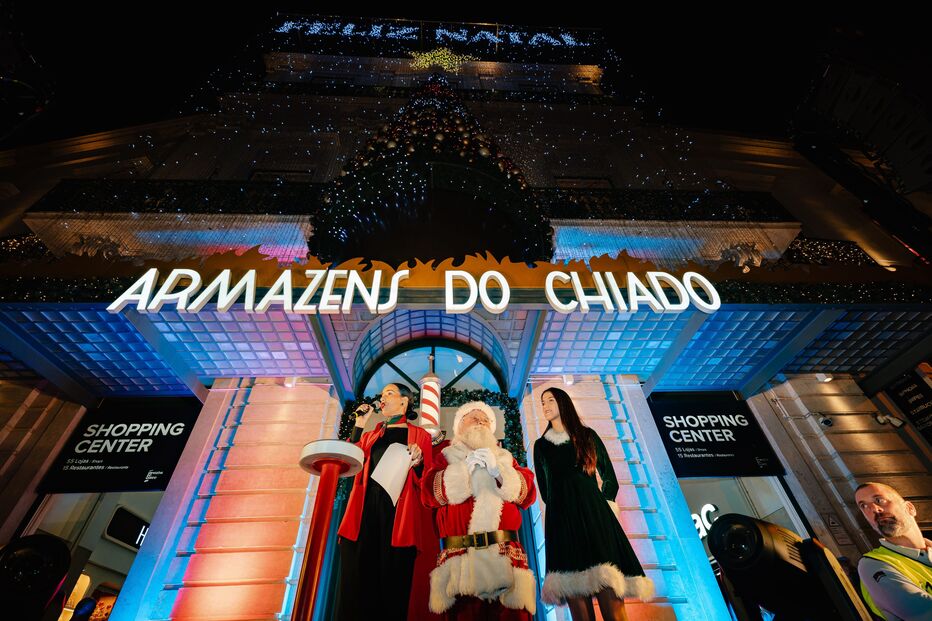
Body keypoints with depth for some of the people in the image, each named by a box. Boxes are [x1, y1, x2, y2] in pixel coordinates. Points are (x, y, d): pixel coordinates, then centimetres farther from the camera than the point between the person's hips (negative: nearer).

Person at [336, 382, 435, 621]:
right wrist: (358, 426, 7)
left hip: (399, 512, -3)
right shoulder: (371, 435, 21)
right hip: (366, 510, 4)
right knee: (359, 577, 1)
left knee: (394, 578, 0)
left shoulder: (419, 435, 8)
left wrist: (418, 462, -17)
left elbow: (424, 482, 4)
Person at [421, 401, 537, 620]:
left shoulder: (504, 457, 19)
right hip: (460, 555, -2)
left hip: (506, 554, 2)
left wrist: (498, 471, -8)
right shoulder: (447, 456, 13)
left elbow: (528, 493, 6)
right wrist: (464, 468, -8)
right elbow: (428, 492, -1)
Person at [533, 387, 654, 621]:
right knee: (573, 583, -4)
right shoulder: (541, 445, 11)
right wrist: (564, 507, 9)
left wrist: (603, 506, 2)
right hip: (562, 518, 1)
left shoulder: (587, 436, 9)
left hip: (593, 513, -1)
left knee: (606, 578, -10)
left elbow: (609, 477, 10)